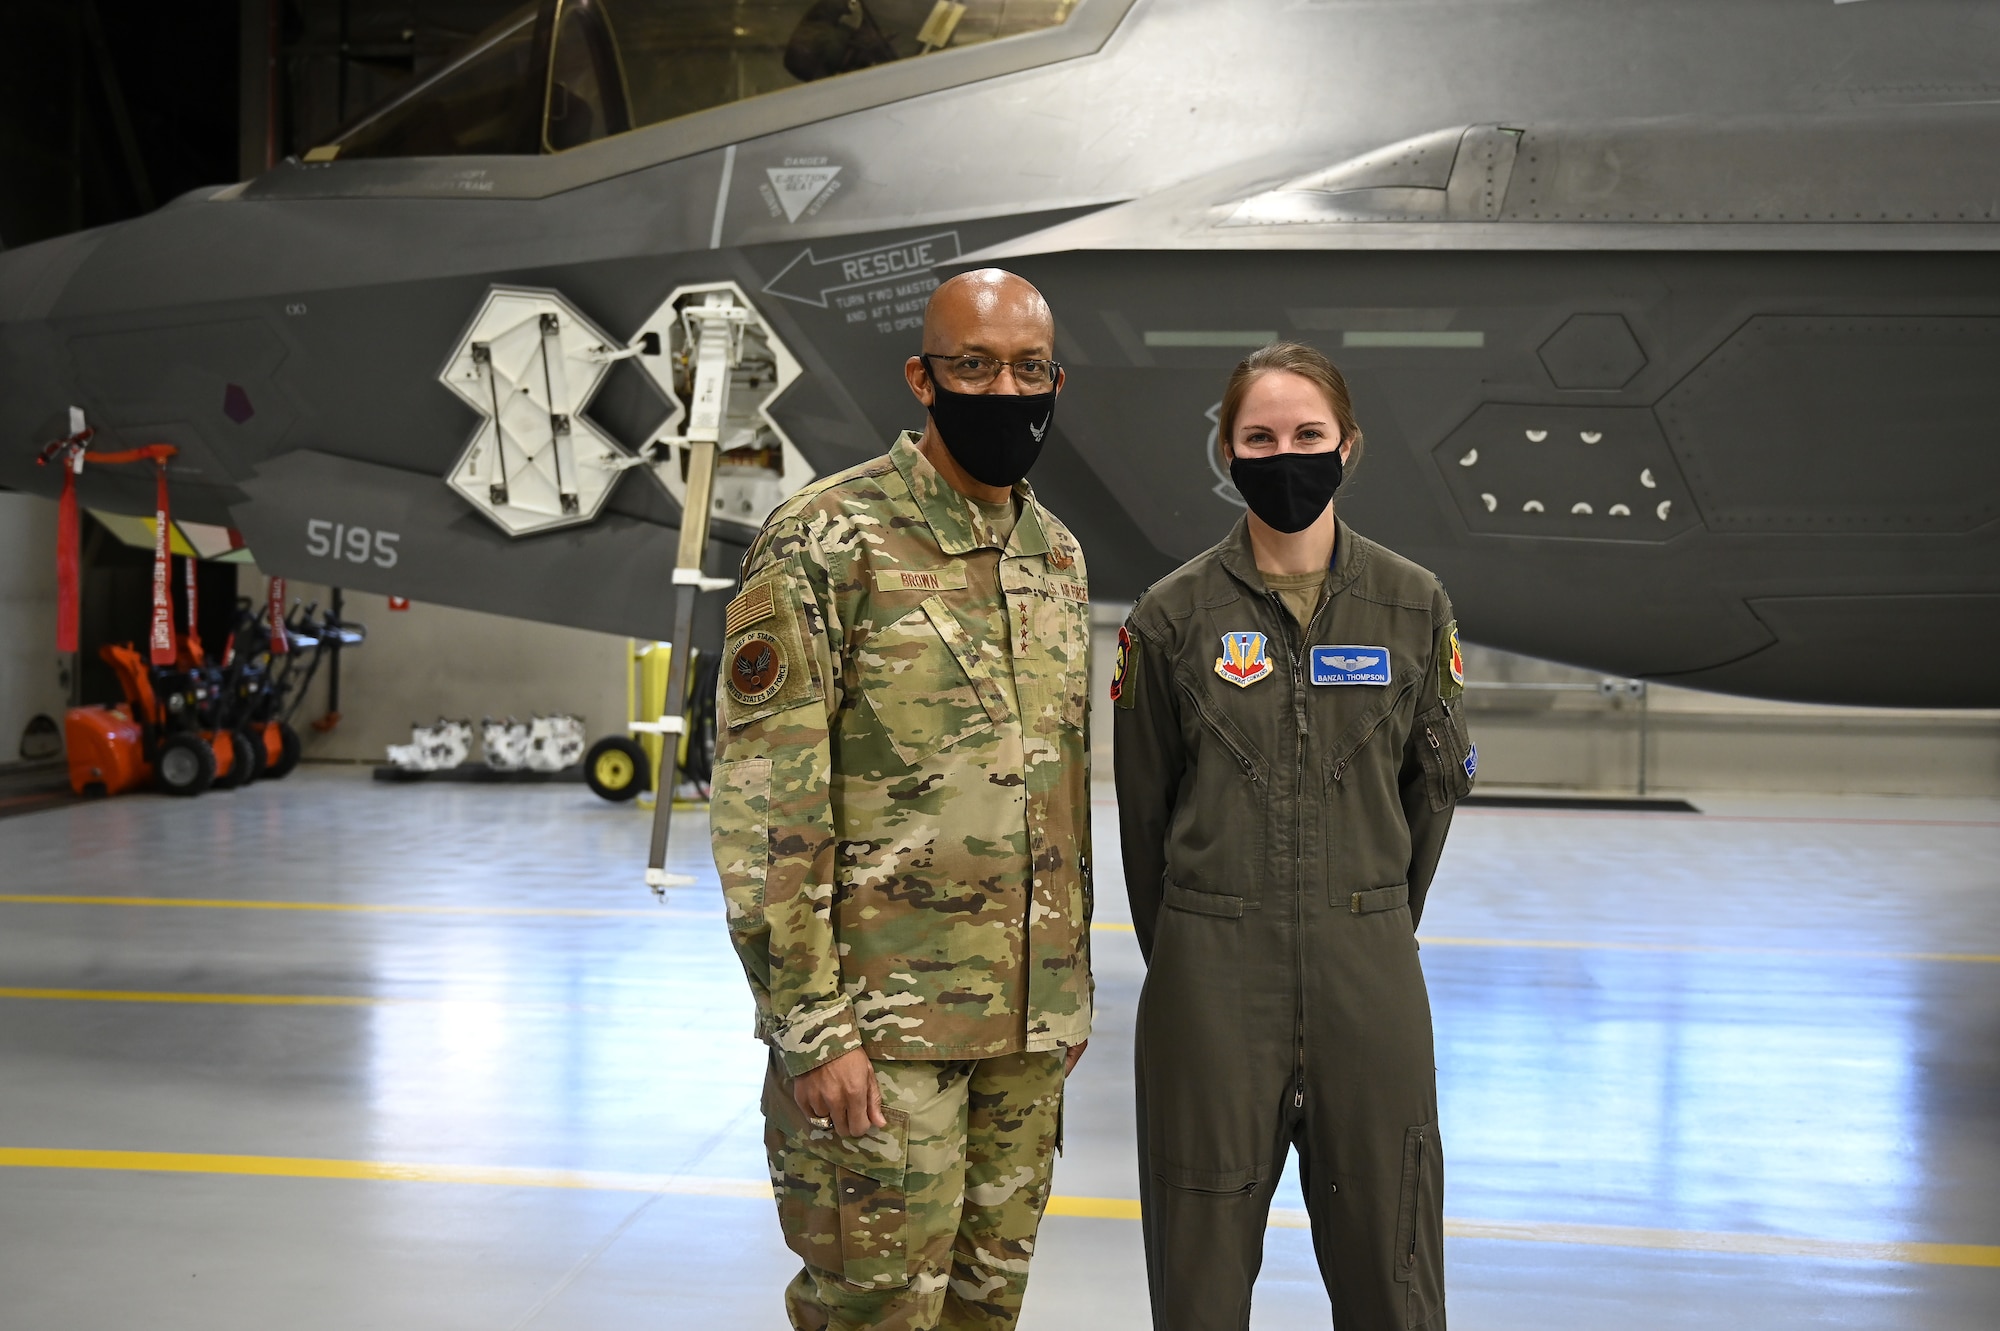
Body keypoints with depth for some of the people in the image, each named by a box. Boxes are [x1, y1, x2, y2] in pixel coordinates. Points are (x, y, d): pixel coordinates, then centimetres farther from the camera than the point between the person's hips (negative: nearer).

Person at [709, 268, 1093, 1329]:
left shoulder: (1057, 555, 12)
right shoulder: (824, 545, -11)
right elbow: (765, 811, -15)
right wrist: (809, 1026, -17)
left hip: (1027, 1024, 7)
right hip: (880, 1024, -6)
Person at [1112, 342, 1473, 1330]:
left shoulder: (1415, 606, 2)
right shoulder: (1174, 614, -2)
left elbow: (1436, 782, 11)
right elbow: (1142, 807, 6)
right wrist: (1190, 956, 10)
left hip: (1369, 981, 1)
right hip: (1211, 985, -1)